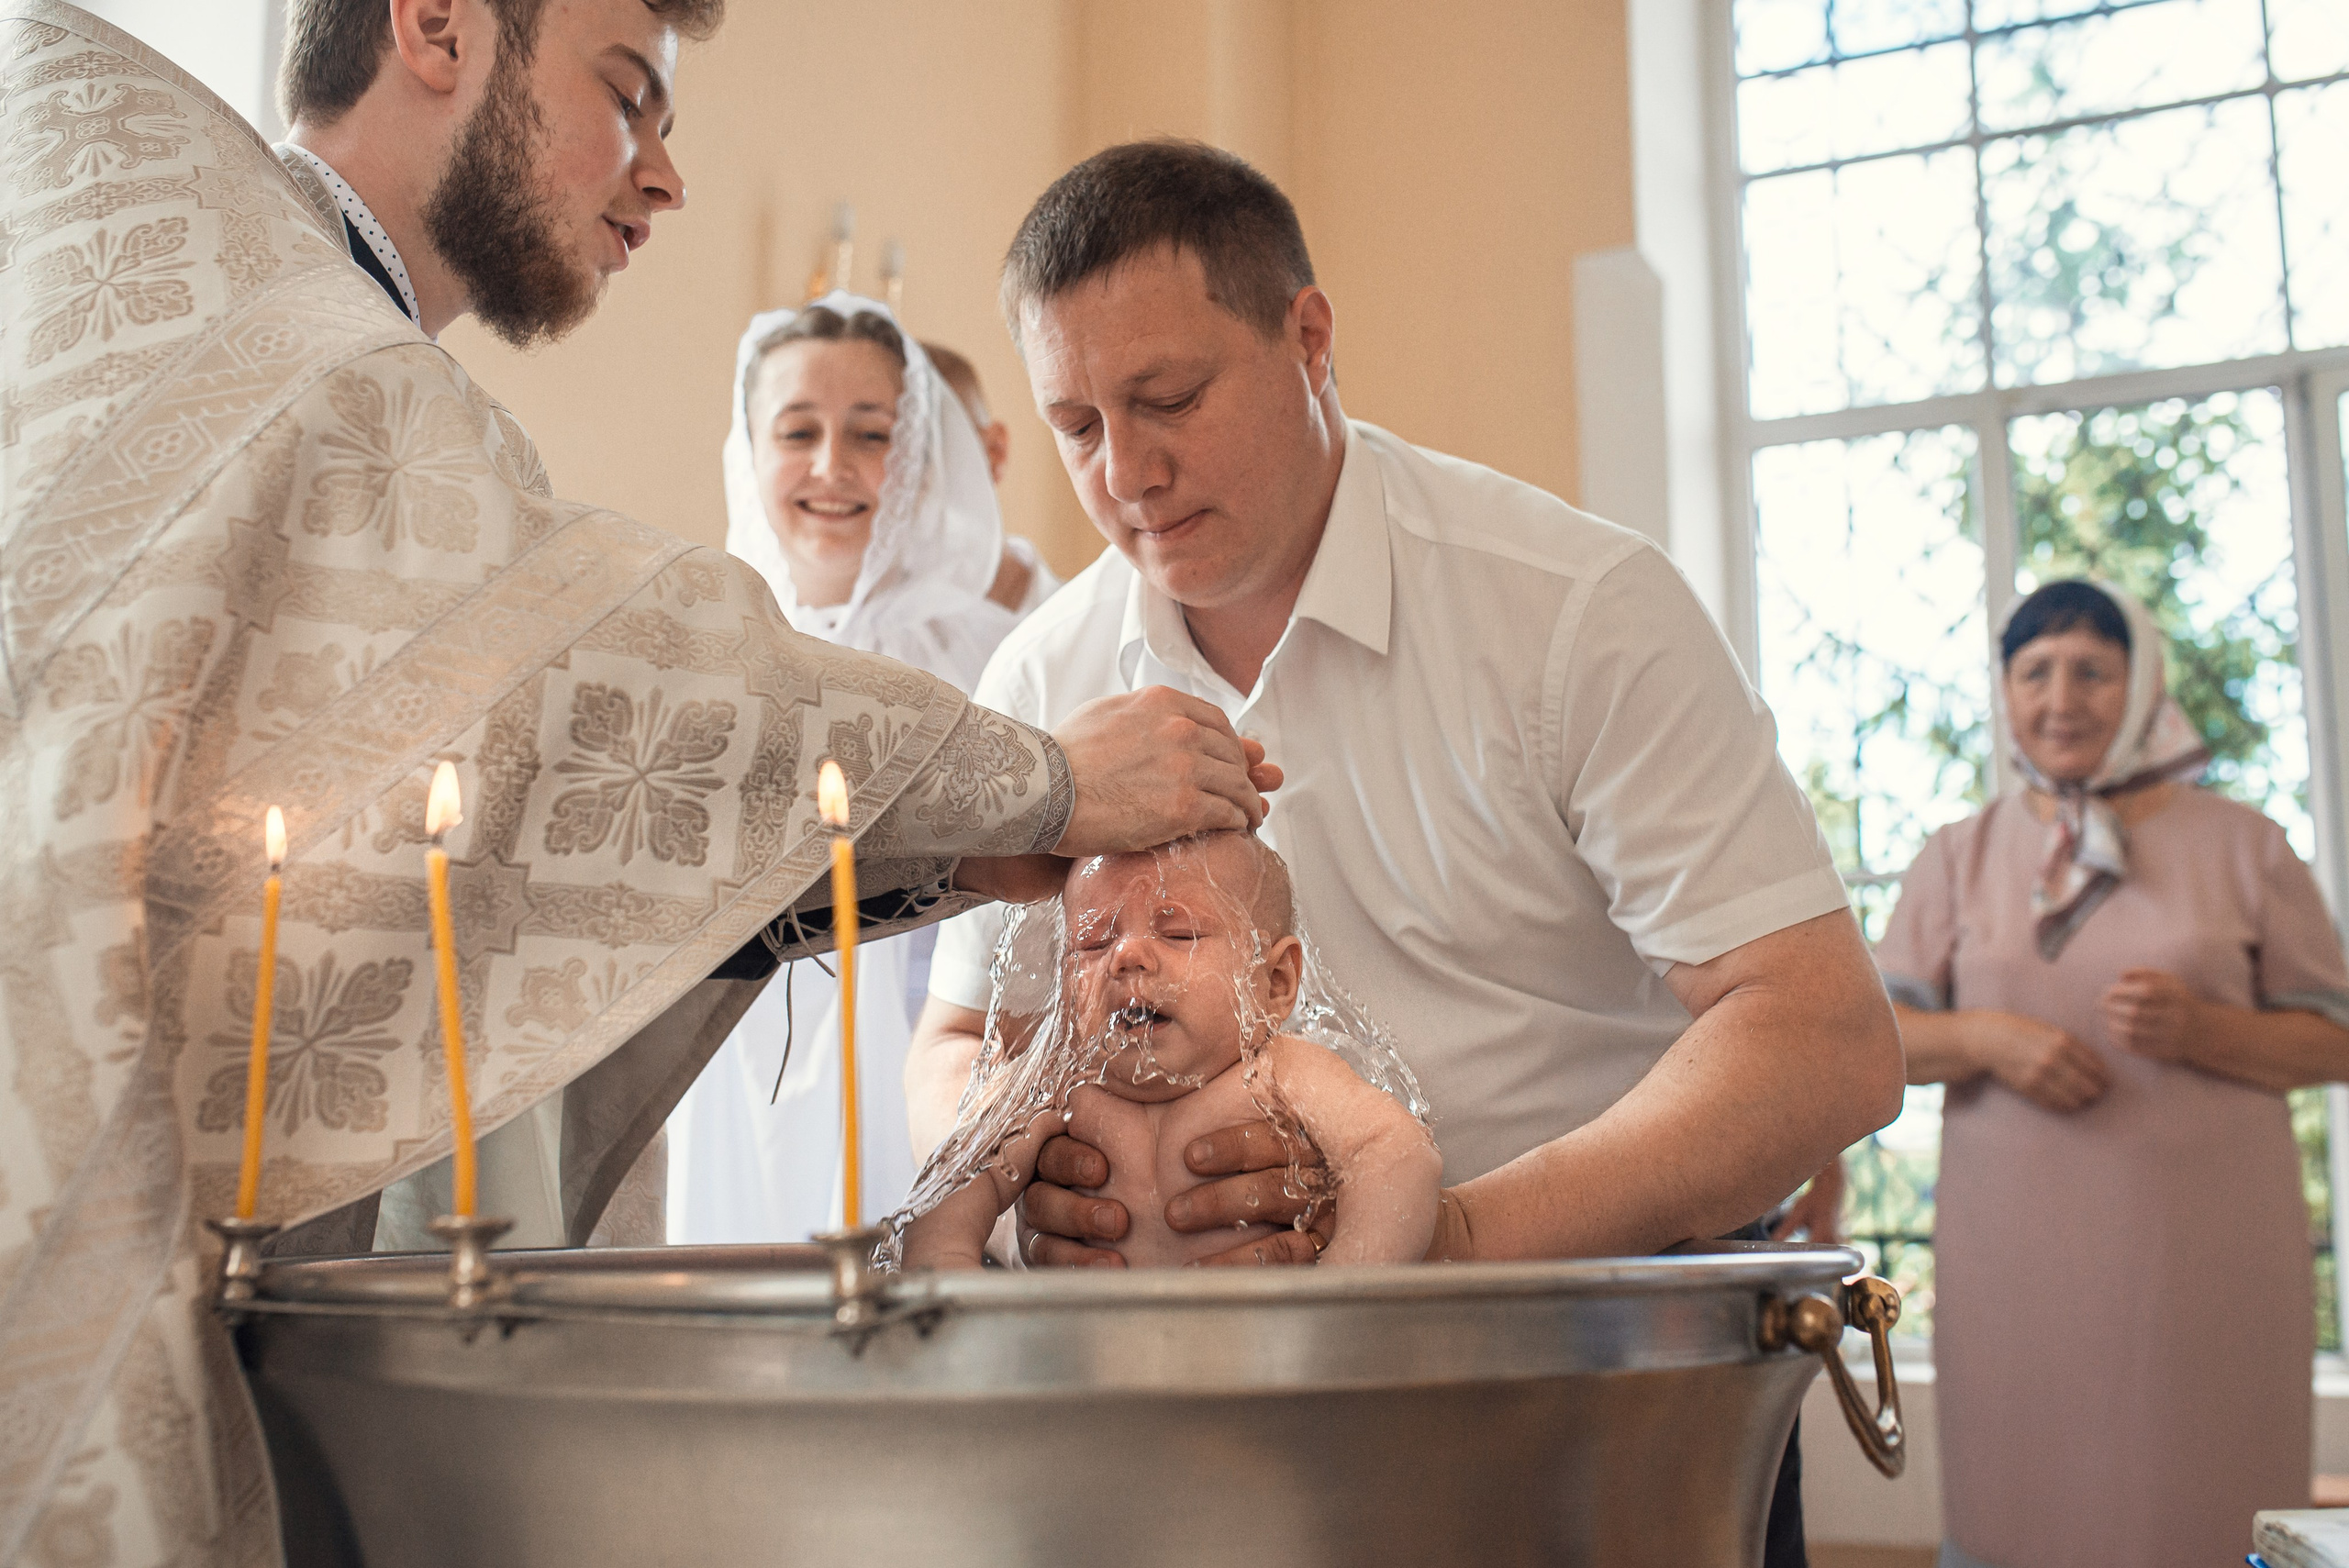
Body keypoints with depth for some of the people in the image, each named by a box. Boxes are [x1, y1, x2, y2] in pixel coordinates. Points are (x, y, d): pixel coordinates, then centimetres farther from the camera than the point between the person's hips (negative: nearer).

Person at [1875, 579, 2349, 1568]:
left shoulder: (2242, 846, 9)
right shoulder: (1959, 859, 12)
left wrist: (2201, 1030, -11)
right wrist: (1986, 1038, -11)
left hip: (2204, 1251, -1)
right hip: (2018, 1254, 1)